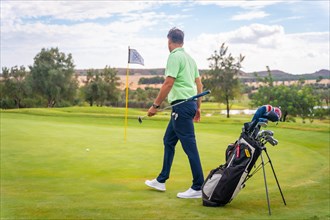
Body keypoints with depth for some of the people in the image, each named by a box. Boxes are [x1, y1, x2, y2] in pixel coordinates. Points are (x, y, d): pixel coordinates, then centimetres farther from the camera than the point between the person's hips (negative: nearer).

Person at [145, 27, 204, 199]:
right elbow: (199, 84, 17)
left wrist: (155, 105, -13)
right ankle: (161, 180, 25)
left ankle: (198, 187, -2)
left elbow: (168, 84, -18)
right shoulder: (189, 57, 17)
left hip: (181, 105, -10)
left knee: (189, 146, -7)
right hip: (190, 104, 10)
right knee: (168, 141, 17)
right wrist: (198, 107, 21)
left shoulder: (174, 56, -11)